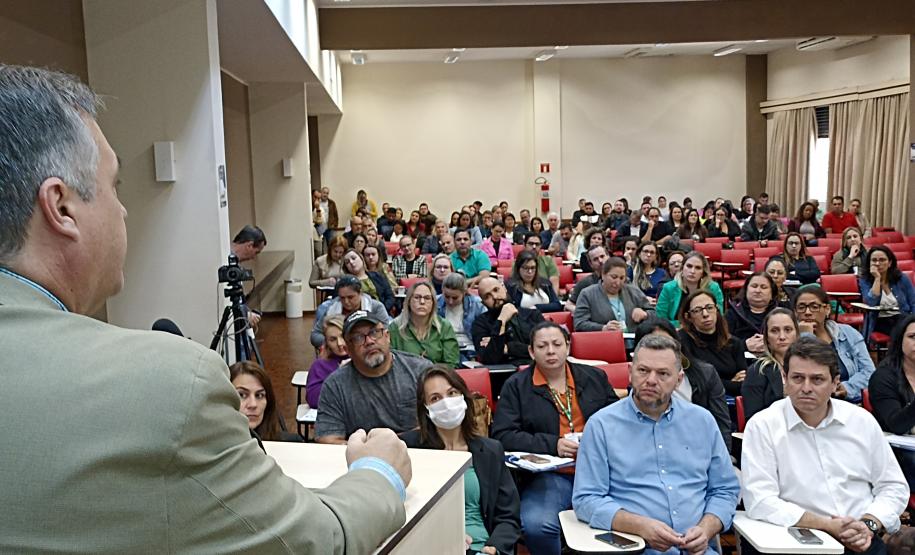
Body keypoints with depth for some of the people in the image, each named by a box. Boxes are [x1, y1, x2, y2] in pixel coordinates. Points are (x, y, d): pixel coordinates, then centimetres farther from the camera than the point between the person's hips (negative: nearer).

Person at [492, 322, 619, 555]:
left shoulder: (595, 377, 17)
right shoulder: (516, 386, 8)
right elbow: (503, 435, -1)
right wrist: (553, 445, -10)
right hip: (549, 474, -2)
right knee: (536, 526, -31)